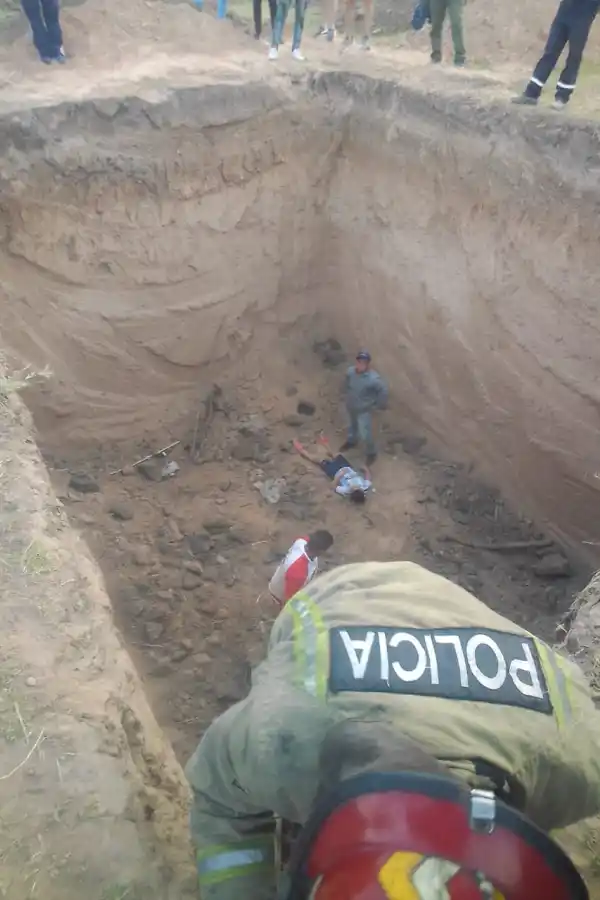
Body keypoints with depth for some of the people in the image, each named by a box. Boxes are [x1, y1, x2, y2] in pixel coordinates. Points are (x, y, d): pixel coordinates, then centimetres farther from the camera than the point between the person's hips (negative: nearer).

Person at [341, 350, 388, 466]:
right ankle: (351, 441, 61)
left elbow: (383, 390, -19)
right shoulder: (350, 371, -21)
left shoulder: (374, 379, -36)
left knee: (365, 434, 6)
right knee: (353, 425, 32)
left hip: (364, 410, -5)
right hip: (350, 406, 5)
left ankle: (372, 452, 35)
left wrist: (378, 405, -9)